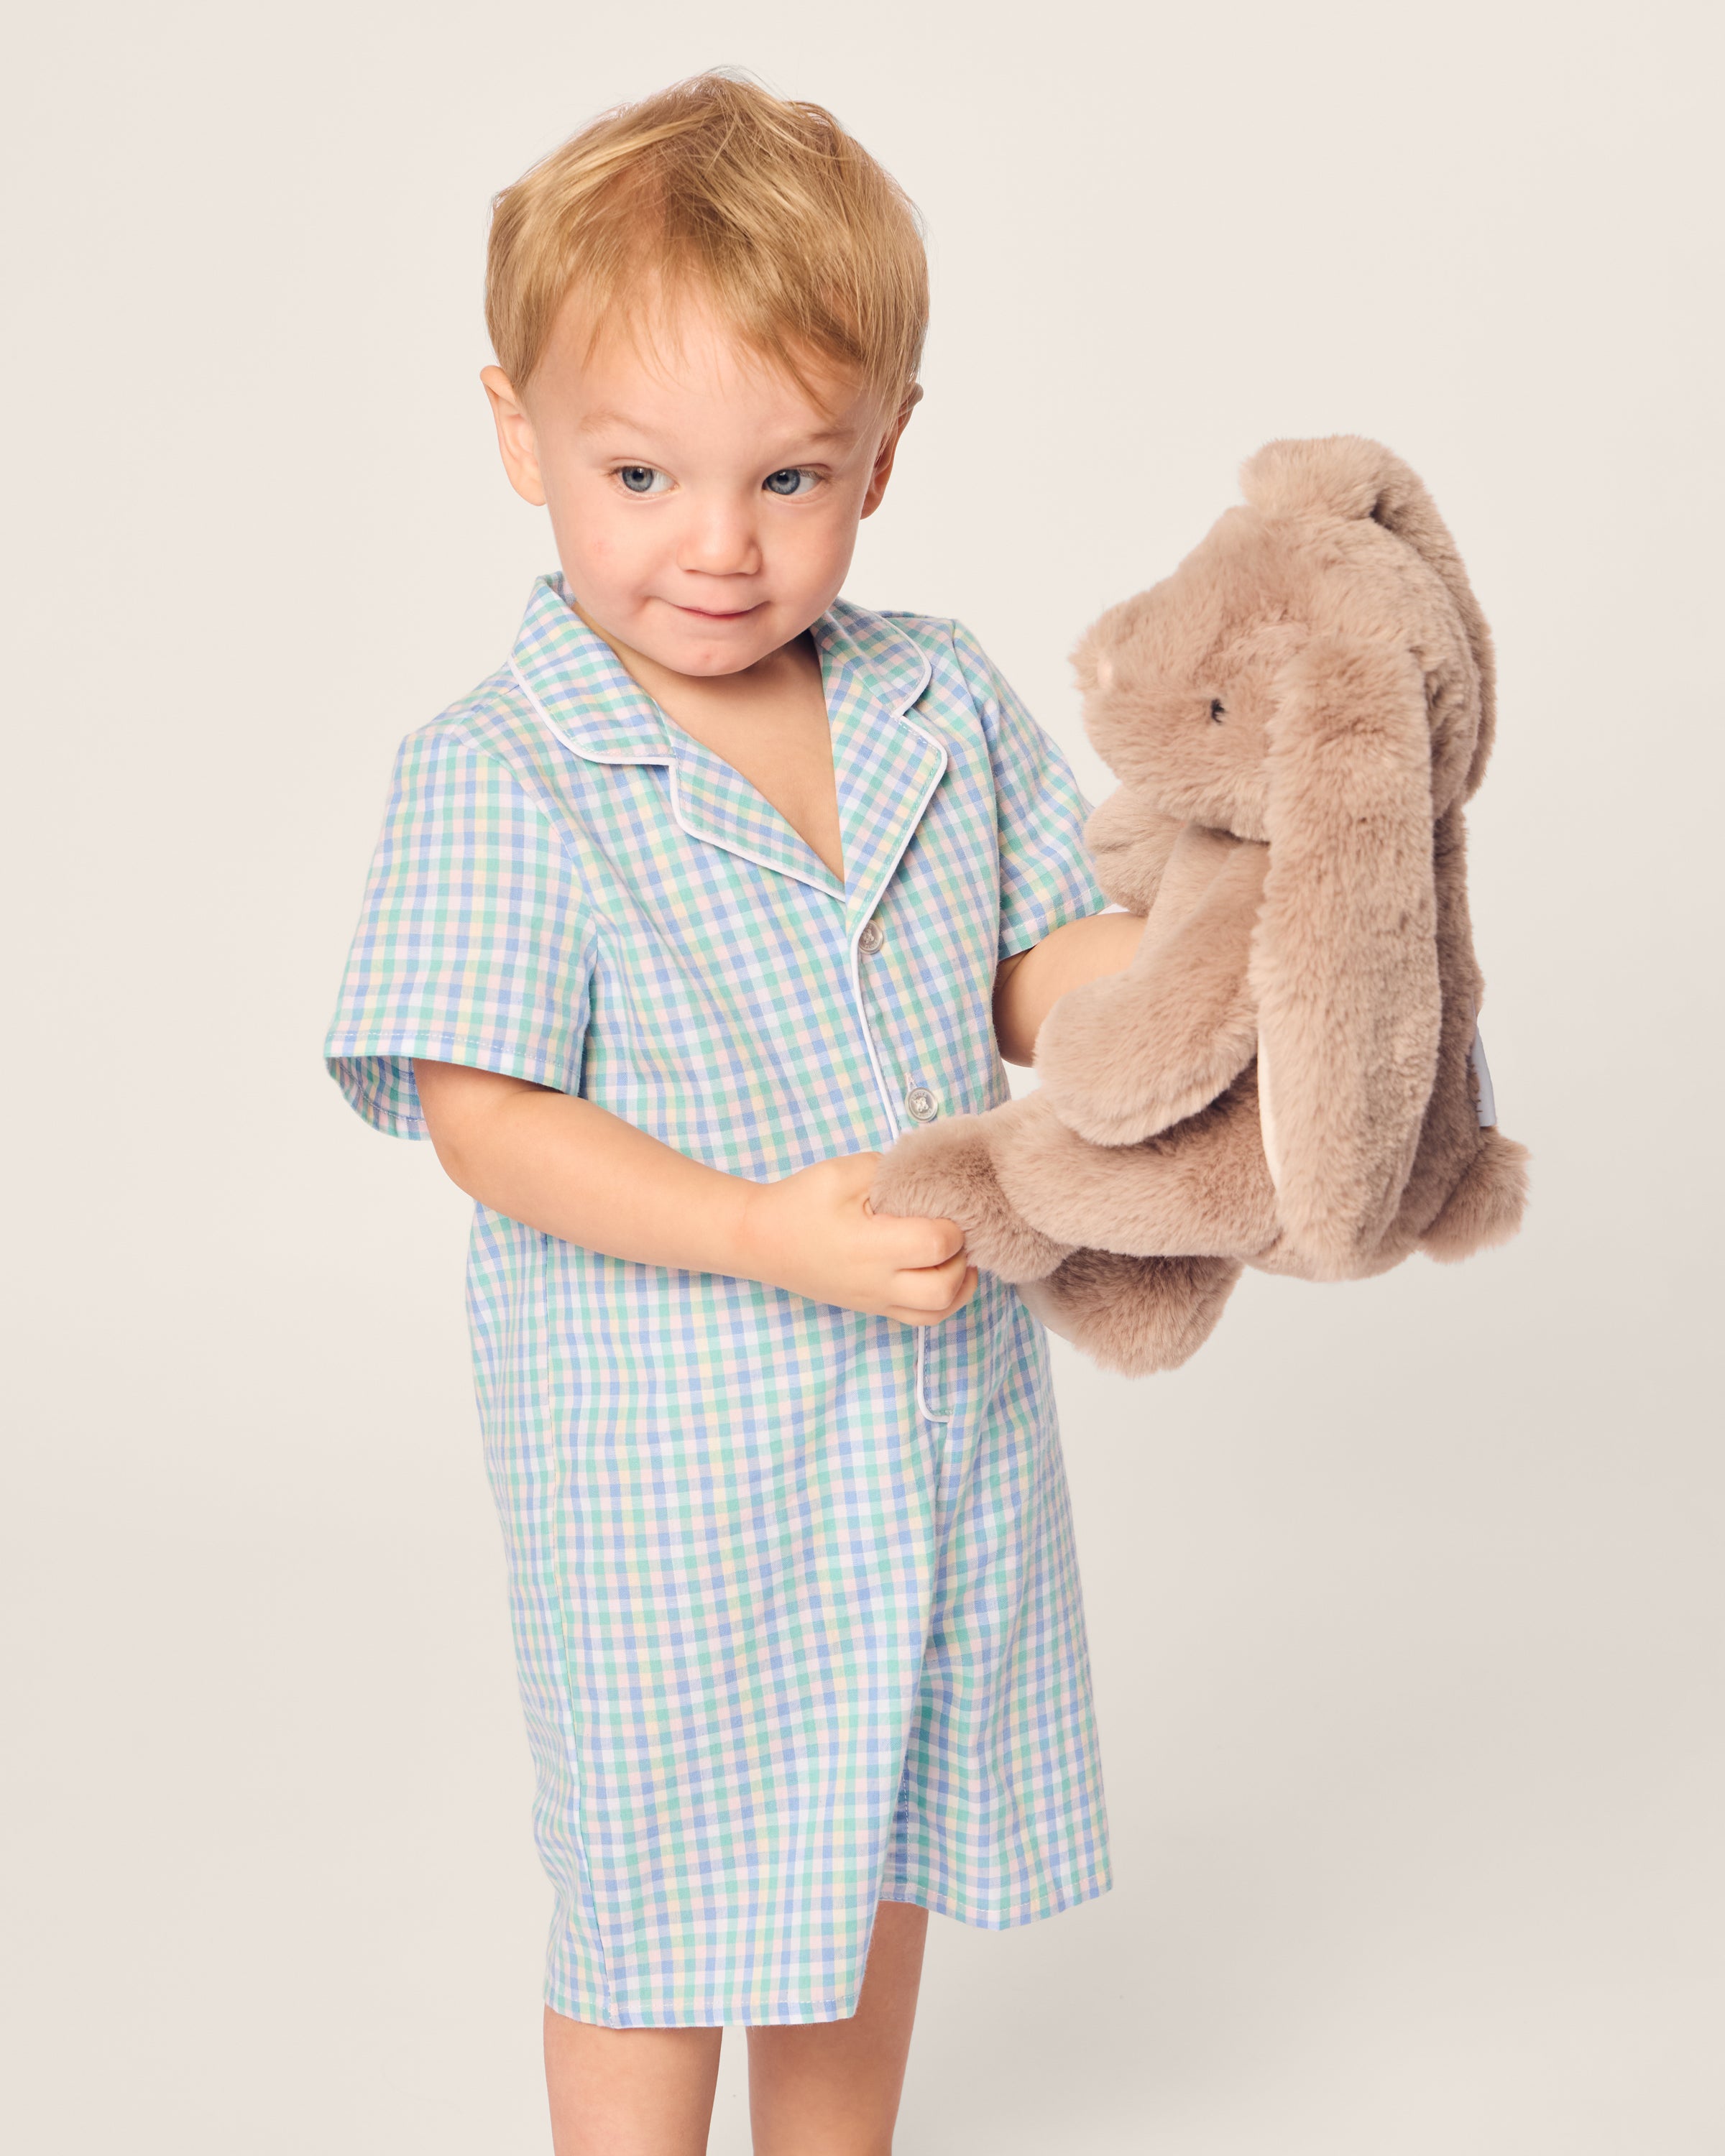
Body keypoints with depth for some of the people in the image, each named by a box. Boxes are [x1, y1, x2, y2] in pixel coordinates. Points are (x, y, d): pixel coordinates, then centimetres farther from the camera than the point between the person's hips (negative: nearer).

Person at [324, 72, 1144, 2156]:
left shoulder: (942, 703, 0)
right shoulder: (496, 776, -16)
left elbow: (1033, 974, 6)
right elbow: (489, 1120, -18)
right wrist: (766, 1236, -29)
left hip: (943, 1414, 6)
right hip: (666, 1456, -5)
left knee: (882, 1843, 23)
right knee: (666, 1890, 10)